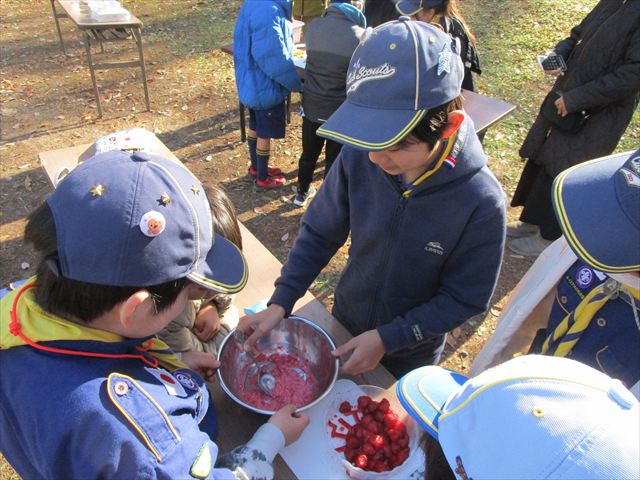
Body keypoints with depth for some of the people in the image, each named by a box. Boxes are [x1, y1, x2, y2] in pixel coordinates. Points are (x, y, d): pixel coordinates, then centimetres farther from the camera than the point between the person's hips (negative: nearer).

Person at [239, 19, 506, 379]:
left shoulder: (481, 202, -31)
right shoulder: (358, 159, -26)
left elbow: (465, 298, -20)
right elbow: (319, 234, -12)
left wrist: (387, 339, -24)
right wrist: (280, 303, -19)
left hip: (410, 353, -2)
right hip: (345, 321, 3)